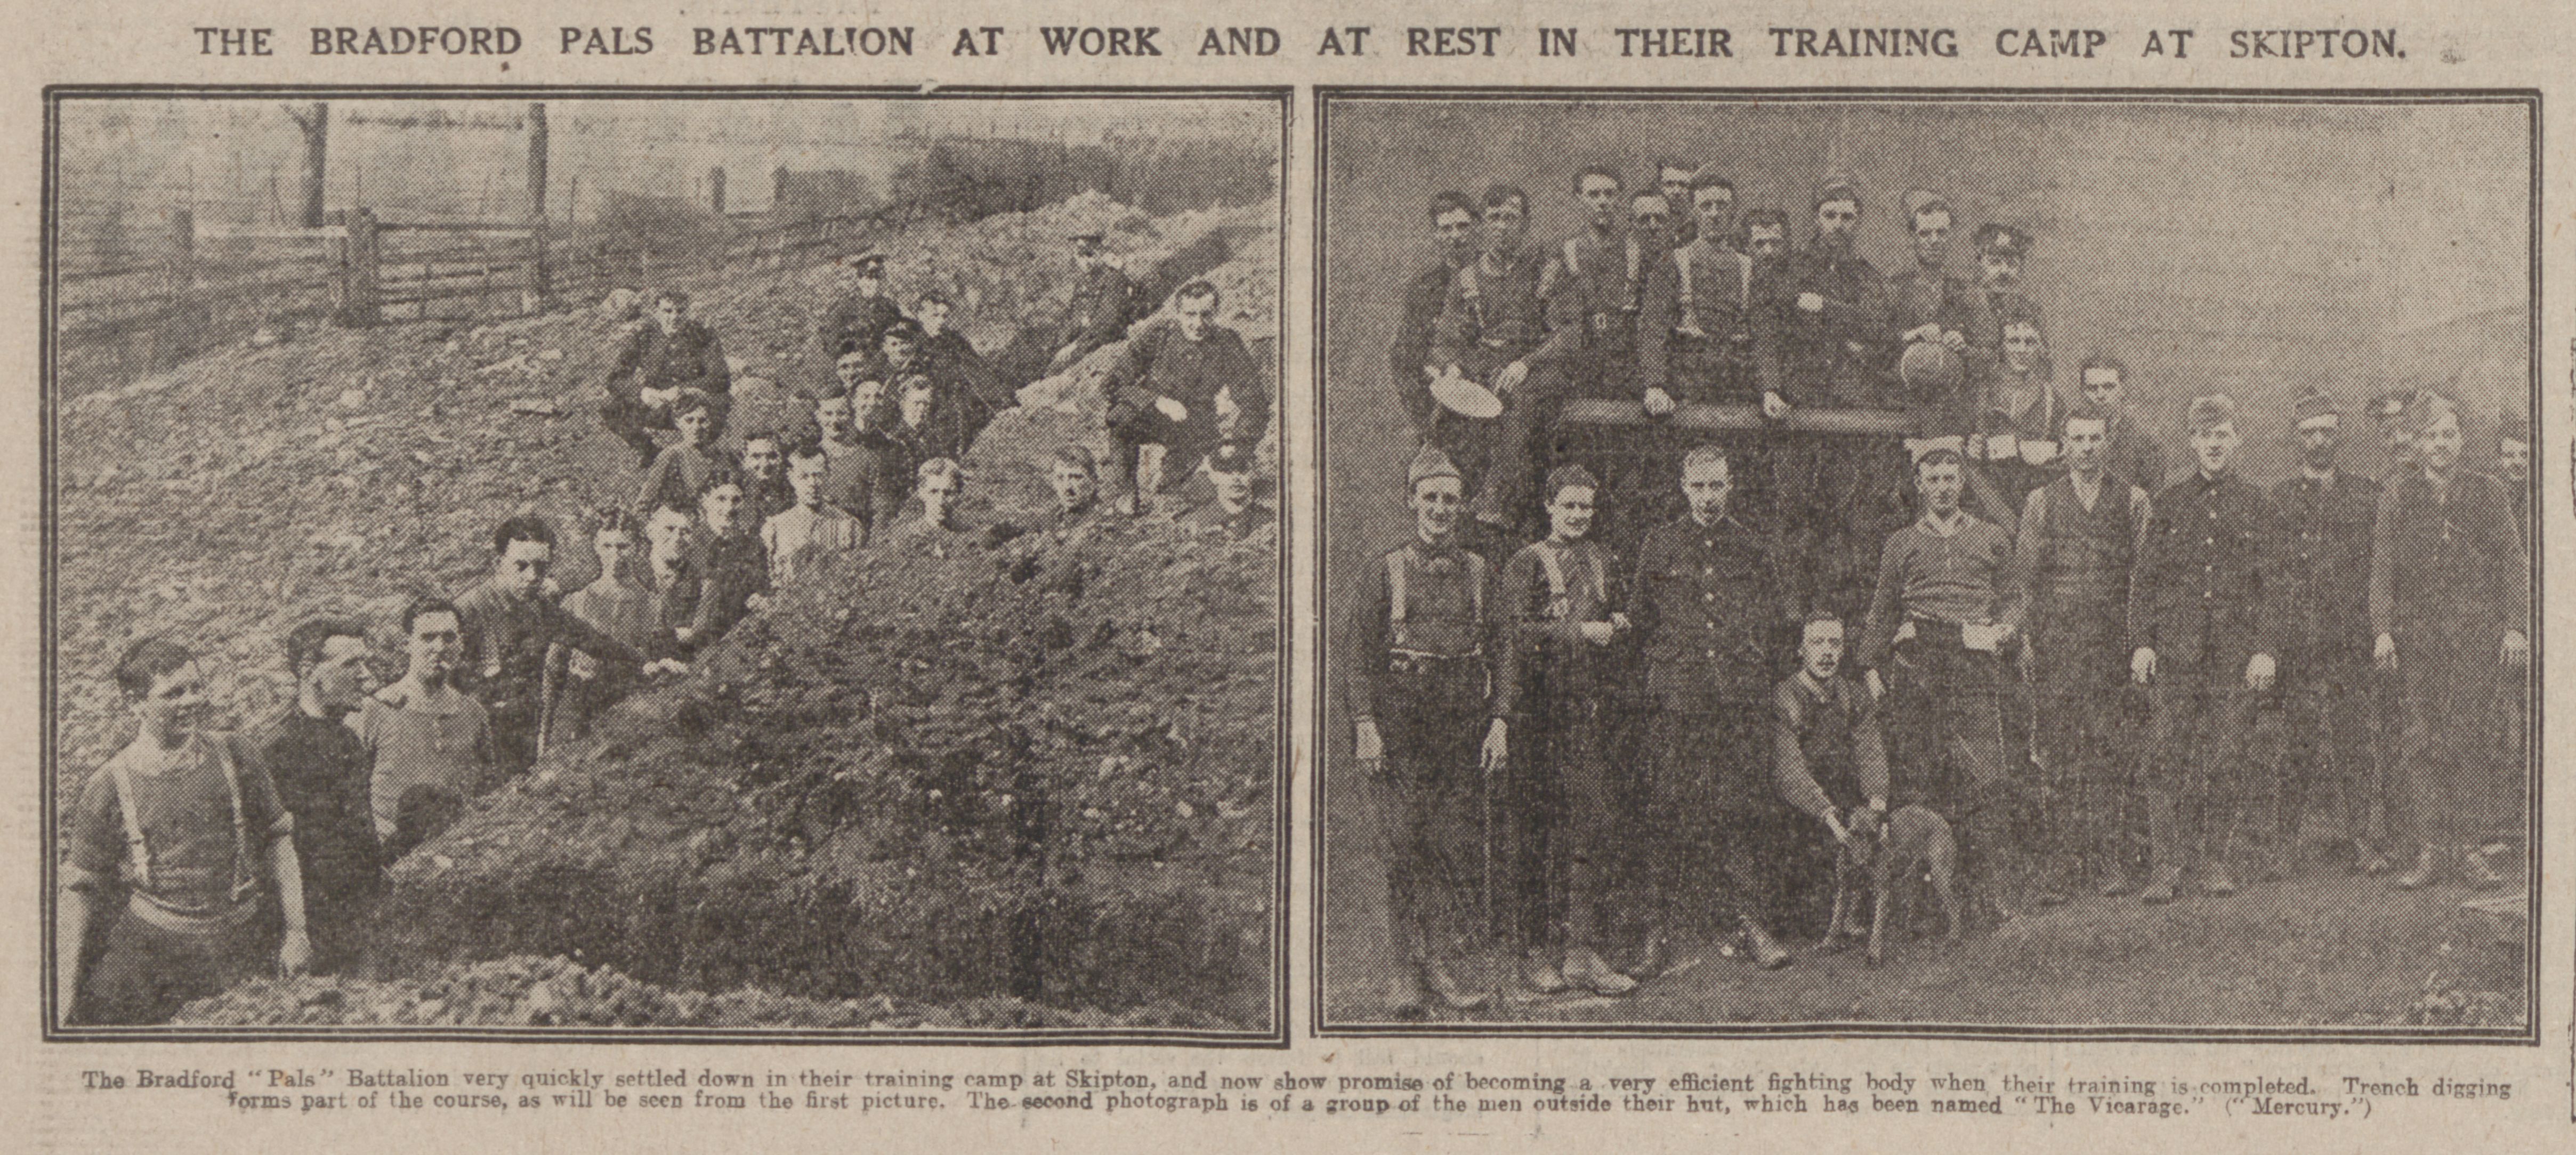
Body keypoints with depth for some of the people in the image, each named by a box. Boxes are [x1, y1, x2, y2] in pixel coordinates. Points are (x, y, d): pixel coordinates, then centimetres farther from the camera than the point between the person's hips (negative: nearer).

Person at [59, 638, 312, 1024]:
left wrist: (296, 929, 5)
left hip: (247, 944, 2)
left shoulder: (235, 756, 4)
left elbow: (278, 838, 11)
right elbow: (79, 892, 1)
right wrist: (65, 997, -3)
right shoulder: (108, 786, -2)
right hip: (149, 950, -2)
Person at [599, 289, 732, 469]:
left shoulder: (704, 338, -6)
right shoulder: (642, 338, -1)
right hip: (652, 405, 2)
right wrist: (642, 392, -27)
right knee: (609, 409, -21)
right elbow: (615, 376, -6)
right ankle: (645, 449, 5)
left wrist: (681, 390, -28)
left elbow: (720, 380, -15)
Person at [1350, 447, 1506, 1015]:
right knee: (1405, 843, -5)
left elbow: (1501, 653, 11)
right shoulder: (1387, 569, 5)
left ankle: (1441, 963, 4)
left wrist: (1500, 722, 1)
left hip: (1463, 722, 2)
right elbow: (1363, 652, 2)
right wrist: (1365, 726, -7)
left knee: (1457, 844, -2)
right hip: (1401, 719, -2)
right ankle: (1409, 970, 0)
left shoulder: (1479, 573, 11)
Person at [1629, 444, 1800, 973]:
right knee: (1667, 806, -3)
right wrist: (1667, 664, 6)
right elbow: (1639, 619, 14)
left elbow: (1777, 617, 16)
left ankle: (1750, 919, 6)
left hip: (1738, 698, 0)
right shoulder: (1660, 545, 9)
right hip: (1676, 698, 0)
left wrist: (1752, 662, 7)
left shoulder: (1756, 546, 11)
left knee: (1740, 806, -2)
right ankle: (1661, 926, 2)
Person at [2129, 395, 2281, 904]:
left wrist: (2265, 650, -2)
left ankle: (2213, 859, 11)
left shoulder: (2256, 505, 10)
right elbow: (2144, 577, 9)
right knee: (2169, 753, -8)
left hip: (2236, 648, 0)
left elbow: (2270, 584, 7)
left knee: (2226, 756, 0)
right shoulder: (2169, 502, 11)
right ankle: (2169, 866, -7)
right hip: (2176, 647, 0)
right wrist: (2142, 642, 0)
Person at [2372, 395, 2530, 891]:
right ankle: (2430, 850, -1)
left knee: (2471, 736, -6)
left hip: (2476, 632, -1)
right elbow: (2382, 566, 6)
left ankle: (2471, 849, 0)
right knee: (2423, 739, -4)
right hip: (2418, 633, 1)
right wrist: (2383, 629, -4)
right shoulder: (2398, 496, 8)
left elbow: (2514, 563, 8)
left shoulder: (2488, 492, 8)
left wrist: (2515, 626, -1)